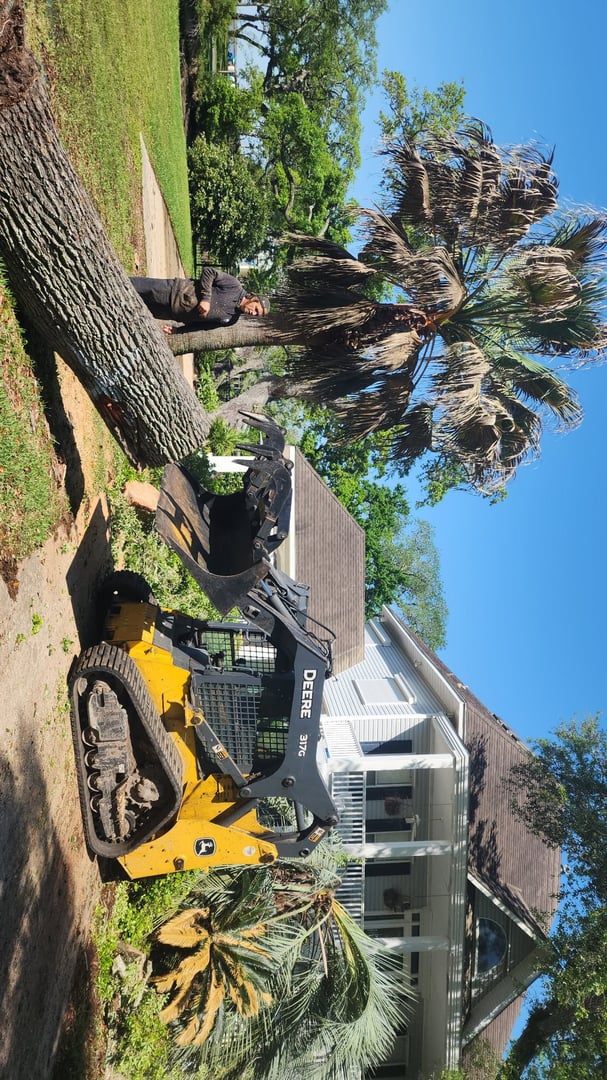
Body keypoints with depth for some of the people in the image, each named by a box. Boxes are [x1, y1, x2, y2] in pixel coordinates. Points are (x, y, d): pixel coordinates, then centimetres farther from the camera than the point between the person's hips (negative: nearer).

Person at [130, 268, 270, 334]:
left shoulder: (230, 320, 2)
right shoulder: (235, 287, -12)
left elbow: (203, 324, 8)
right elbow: (209, 271, -13)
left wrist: (177, 330, 1)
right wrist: (205, 298, -24)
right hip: (173, 290, -4)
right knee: (133, 286, -6)